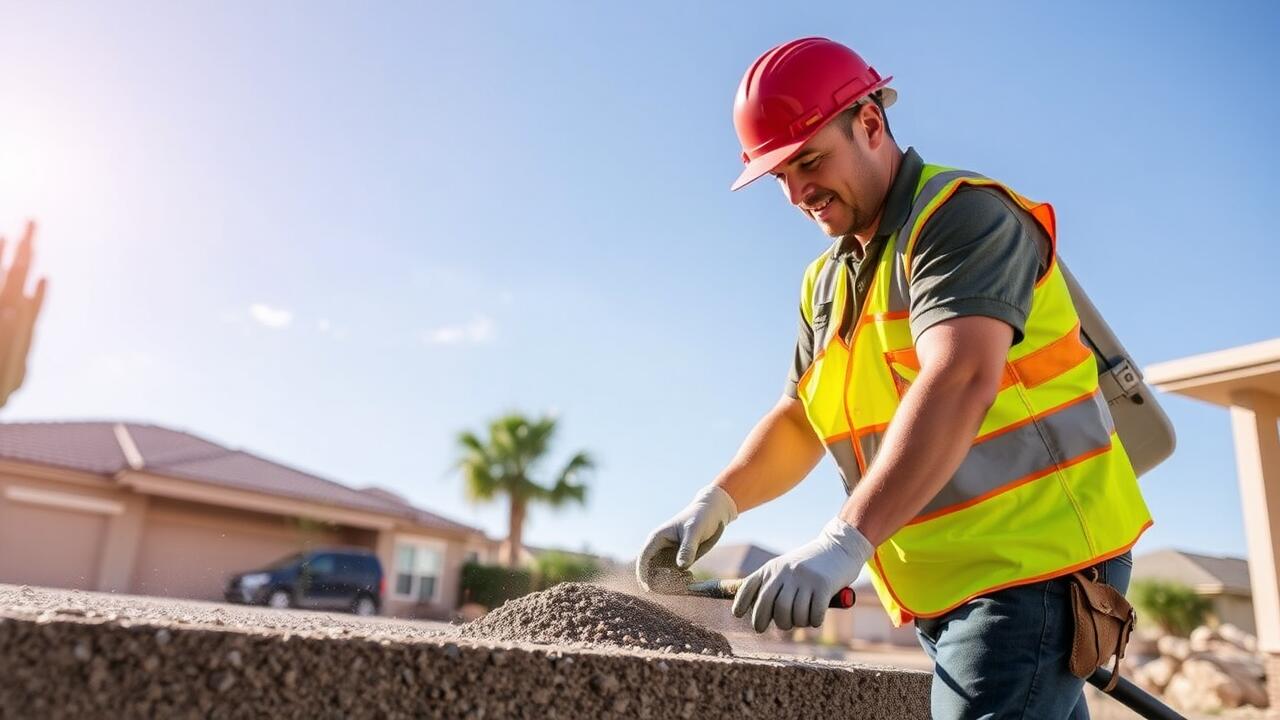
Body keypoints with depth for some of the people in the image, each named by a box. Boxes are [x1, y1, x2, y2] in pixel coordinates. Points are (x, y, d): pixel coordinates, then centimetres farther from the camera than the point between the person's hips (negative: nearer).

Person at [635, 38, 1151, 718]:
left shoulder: (961, 215, -13)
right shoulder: (826, 282, 14)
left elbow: (958, 382, -28)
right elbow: (796, 420, 12)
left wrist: (845, 540, -37)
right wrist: (717, 500, -6)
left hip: (1035, 560, -7)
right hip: (944, 588, 8)